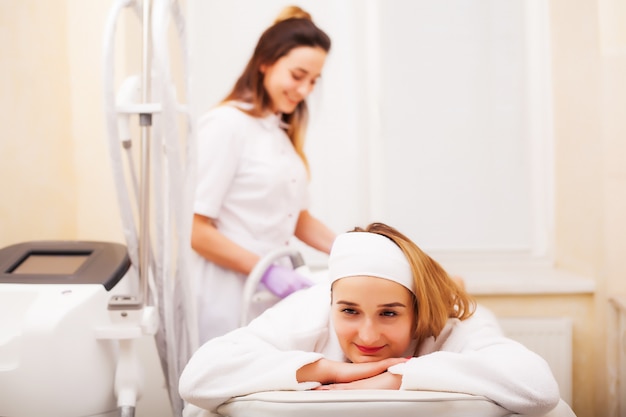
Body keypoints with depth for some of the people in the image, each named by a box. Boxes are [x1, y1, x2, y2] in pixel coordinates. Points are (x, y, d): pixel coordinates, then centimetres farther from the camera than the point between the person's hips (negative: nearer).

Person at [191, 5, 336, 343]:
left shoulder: (283, 132, 15)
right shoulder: (226, 123, -11)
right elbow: (193, 228, -16)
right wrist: (265, 270, -19)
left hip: (274, 294, 8)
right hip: (232, 299, -8)